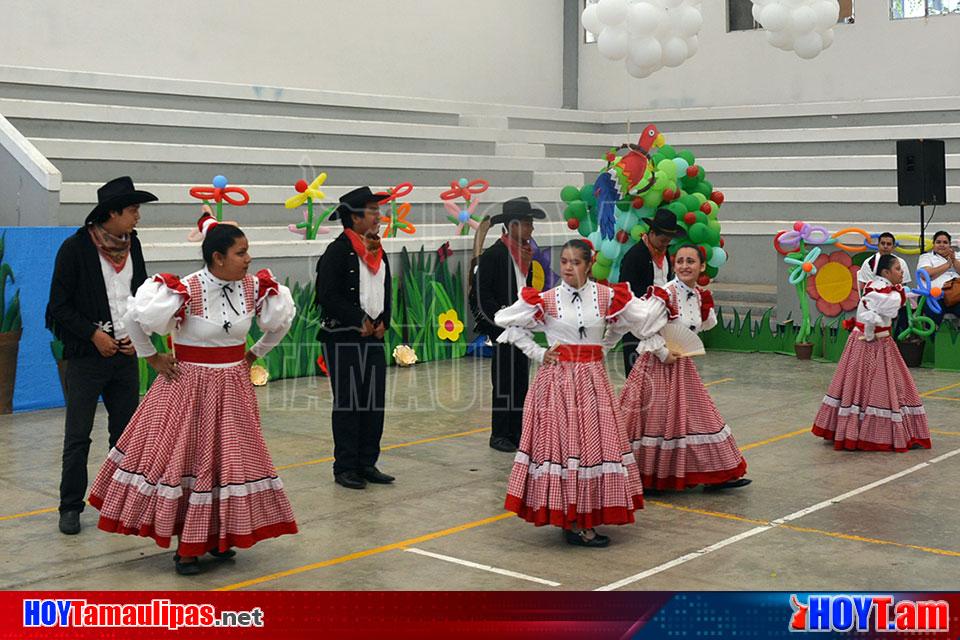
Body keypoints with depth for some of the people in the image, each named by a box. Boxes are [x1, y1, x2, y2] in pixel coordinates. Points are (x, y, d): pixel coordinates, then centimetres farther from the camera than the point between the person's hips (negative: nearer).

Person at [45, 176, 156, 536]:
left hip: (126, 354, 5)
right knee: (78, 436, 0)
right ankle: (70, 507, 11)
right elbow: (59, 305, -7)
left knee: (126, 432, 10)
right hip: (87, 356, -5)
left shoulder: (132, 244, 5)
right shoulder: (75, 248, -10)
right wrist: (93, 334, -14)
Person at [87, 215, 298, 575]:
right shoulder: (185, 291, -20)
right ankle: (185, 546, 12)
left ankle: (216, 536, 24)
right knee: (180, 458, 1)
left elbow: (283, 319, 13)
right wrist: (152, 358, -3)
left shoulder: (254, 288, -6)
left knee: (230, 459, 9)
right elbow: (134, 317, -10)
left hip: (232, 389, 5)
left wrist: (255, 355, 11)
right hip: (188, 388, -5)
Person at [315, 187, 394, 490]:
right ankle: (345, 468, 7)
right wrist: (360, 320, -15)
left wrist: (382, 322, 2)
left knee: (374, 403, 8)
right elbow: (328, 295, -17)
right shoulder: (338, 251, -11)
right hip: (343, 337, -7)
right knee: (347, 403, -1)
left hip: (373, 338, 7)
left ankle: (367, 464, 18)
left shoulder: (379, 253, 12)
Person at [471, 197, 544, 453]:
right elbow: (481, 295, -14)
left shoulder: (525, 253, 11)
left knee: (521, 381, 10)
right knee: (504, 382, -3)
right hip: (502, 327, -8)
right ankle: (499, 434, 6)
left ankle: (516, 432, 17)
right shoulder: (493, 254, -12)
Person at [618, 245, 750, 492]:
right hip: (658, 364, -7)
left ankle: (714, 475, 21)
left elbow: (706, 326, 18)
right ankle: (643, 478, 15)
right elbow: (647, 327, -23)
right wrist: (664, 353, -17)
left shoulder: (698, 295, 5)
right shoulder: (665, 294, -19)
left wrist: (707, 306, 0)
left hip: (682, 365, 8)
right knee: (656, 420, 1)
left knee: (696, 416, 12)